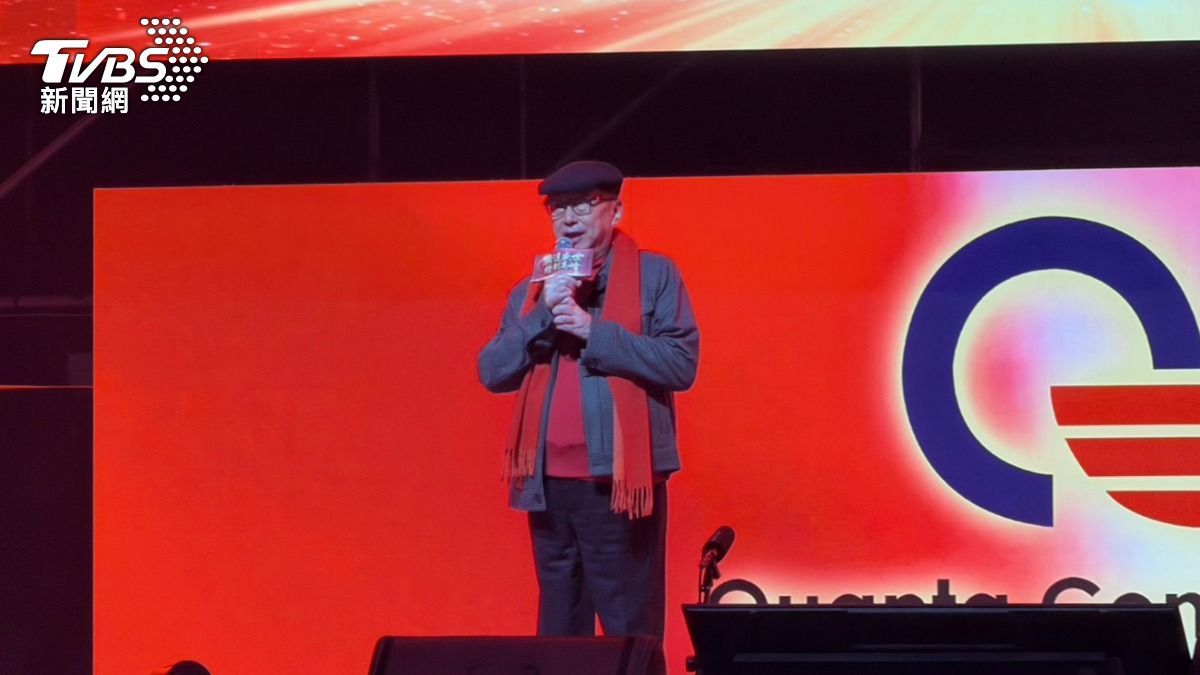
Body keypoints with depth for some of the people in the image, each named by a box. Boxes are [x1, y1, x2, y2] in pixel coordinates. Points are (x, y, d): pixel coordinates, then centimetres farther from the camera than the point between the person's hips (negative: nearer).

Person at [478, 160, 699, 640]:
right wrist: (543, 314, -8)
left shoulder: (654, 275, 1)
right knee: (558, 628, 10)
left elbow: (681, 364, -8)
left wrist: (593, 331, -13)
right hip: (549, 482, 5)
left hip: (618, 480, -5)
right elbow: (493, 373, 6)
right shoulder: (531, 291, 14)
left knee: (629, 630, -4)